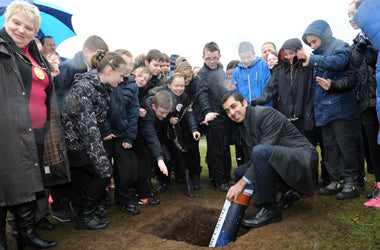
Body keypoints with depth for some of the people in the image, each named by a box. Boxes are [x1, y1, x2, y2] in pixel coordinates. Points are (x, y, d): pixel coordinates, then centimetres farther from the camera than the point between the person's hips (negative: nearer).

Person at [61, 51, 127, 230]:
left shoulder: (104, 87, 4)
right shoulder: (83, 87, -23)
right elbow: (87, 125, -29)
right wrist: (101, 157, -32)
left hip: (87, 139, 8)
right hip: (75, 140, -8)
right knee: (104, 171, -9)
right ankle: (84, 218, 6)